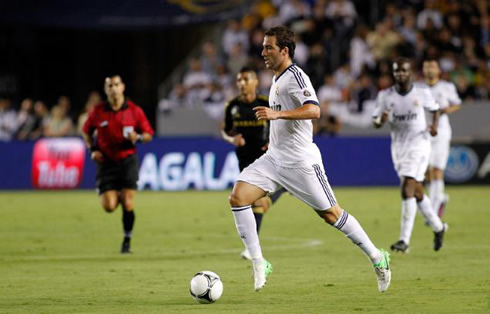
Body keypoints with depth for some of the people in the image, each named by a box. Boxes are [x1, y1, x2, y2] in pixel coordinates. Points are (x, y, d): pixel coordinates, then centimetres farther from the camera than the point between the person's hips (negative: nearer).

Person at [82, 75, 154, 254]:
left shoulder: (134, 111, -2)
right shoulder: (98, 112, 0)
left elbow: (148, 134, 6)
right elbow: (87, 132, 15)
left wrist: (138, 137, -16)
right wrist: (92, 149, 0)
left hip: (127, 159, -1)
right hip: (106, 161, 1)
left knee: (128, 203, -9)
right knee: (109, 206, -8)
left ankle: (127, 241, 9)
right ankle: (117, 197, 30)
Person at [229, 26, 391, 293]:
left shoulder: (295, 76, -13)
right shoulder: (277, 80, 15)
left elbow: (313, 110, -28)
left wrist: (277, 114, -35)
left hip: (300, 161, -9)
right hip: (274, 158, 9)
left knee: (330, 214, -1)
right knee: (238, 198, -9)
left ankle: (377, 258, 14)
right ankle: (258, 263, -6)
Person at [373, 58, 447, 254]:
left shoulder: (422, 93, -5)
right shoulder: (385, 96, 0)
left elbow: (435, 109, 12)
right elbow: (375, 122, 3)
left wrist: (434, 125, -8)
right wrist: (381, 120, -20)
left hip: (418, 144, -4)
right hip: (398, 147, 4)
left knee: (408, 190, -17)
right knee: (417, 193, 12)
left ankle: (404, 240, -19)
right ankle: (438, 227, 34)